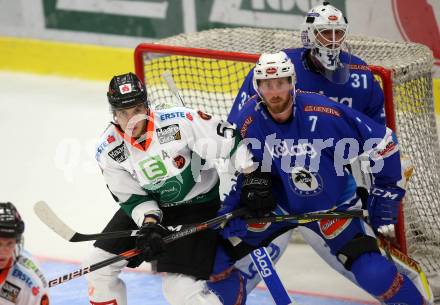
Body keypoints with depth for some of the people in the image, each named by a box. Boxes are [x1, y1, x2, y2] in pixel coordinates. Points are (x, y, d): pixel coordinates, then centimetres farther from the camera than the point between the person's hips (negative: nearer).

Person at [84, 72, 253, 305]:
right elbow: (133, 198, -9)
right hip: (150, 206, 5)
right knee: (100, 264, 1)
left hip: (196, 205, -5)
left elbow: (232, 139, -19)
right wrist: (150, 223, -27)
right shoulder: (108, 151, -14)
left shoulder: (180, 122, -26)